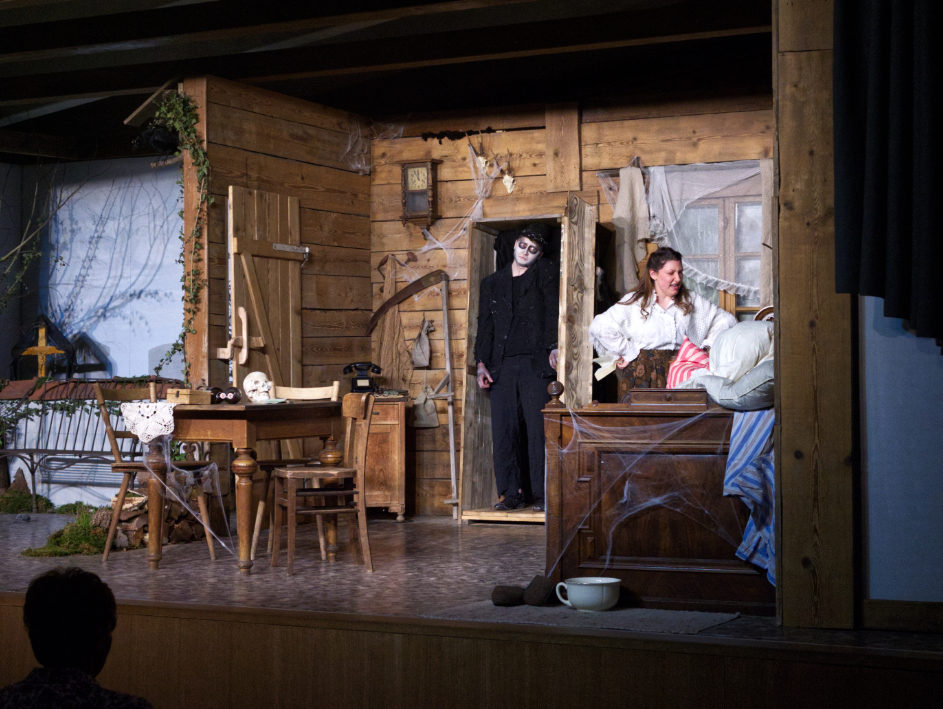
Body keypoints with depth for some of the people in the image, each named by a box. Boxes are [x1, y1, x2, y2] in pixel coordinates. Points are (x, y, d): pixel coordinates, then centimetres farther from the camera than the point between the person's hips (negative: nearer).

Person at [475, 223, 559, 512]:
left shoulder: (545, 274, 12)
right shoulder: (492, 283, 21)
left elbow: (553, 312, 0)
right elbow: (485, 326, 19)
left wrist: (553, 347, -14)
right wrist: (482, 364, 8)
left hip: (535, 362, -3)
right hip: (502, 366, 3)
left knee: (538, 431, -8)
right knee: (503, 431, -2)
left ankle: (541, 495, -5)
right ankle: (511, 493, 4)